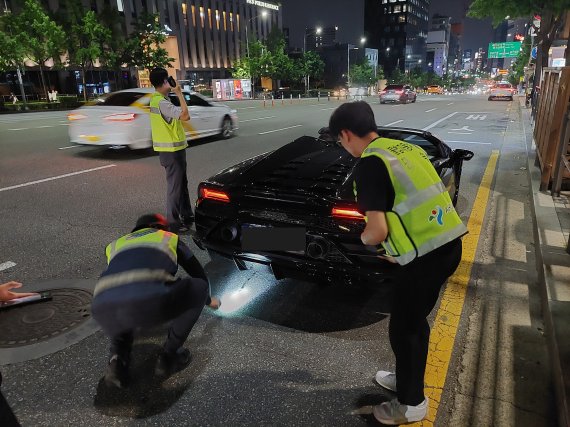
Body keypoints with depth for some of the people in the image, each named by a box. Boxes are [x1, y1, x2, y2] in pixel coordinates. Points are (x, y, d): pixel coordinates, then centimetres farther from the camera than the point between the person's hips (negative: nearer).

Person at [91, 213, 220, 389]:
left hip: (102, 308, 5)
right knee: (199, 287, 23)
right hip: (150, 300, -4)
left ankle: (118, 360, 15)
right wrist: (208, 300, 63)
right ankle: (168, 357, 22)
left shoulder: (115, 245, 40)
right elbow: (199, 274, 41)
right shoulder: (169, 238, 34)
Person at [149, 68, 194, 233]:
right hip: (171, 150, -10)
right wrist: (179, 93, -20)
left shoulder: (157, 99, 11)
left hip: (174, 148, 10)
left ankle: (186, 215, 32)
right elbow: (185, 115, -28)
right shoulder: (162, 103, -21)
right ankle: (173, 223, 6)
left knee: (182, 183, 19)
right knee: (174, 186, -3)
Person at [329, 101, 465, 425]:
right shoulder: (407, 148, 13)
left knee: (403, 330, 13)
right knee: (416, 321, 26)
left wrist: (363, 239, 5)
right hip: (449, 242, 9)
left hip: (425, 255, -8)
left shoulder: (369, 163, -13)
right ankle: (408, 379, 47)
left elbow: (377, 231, -19)